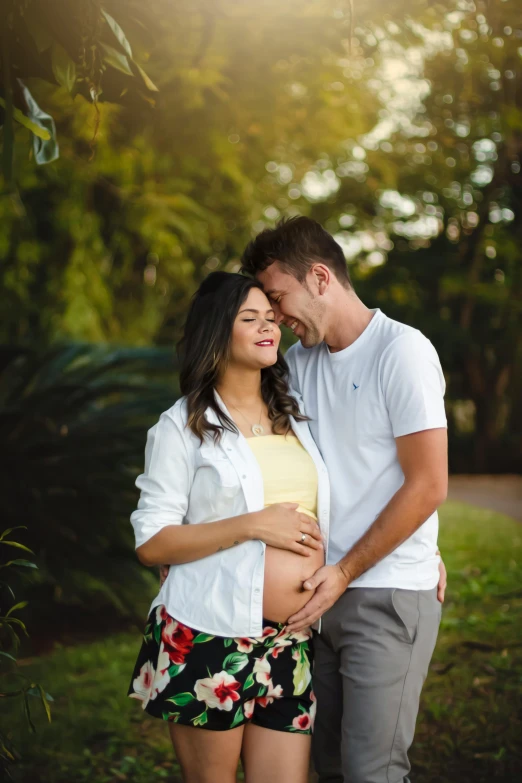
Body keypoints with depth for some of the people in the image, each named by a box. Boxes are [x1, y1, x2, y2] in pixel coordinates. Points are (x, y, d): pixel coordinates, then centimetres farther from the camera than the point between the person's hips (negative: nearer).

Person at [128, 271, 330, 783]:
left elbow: (323, 513, 25)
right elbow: (150, 543, -7)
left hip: (290, 644, 4)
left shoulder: (294, 418, 15)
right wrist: (252, 526, -15)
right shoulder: (182, 427, -1)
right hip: (208, 639, -4)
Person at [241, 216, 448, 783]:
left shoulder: (402, 352, -10)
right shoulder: (299, 361, 11)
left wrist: (345, 572, -12)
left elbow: (427, 486, -13)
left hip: (388, 595, -6)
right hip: (324, 590, 6)